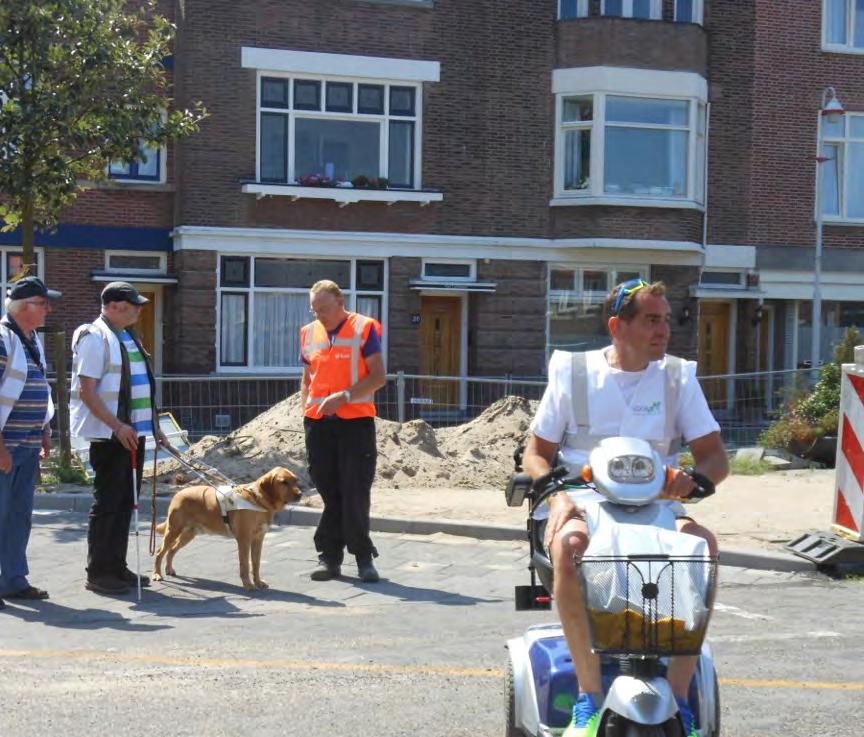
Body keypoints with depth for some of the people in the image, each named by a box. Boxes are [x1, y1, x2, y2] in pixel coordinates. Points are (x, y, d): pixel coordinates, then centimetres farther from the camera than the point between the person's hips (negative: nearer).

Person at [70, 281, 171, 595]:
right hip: (110, 436, -9)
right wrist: (117, 426, -22)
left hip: (133, 433, 9)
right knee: (107, 504, -4)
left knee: (126, 503, 12)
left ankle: (116, 567, 19)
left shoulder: (128, 337, 17)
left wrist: (153, 427, 19)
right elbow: (86, 391, -17)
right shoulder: (94, 337, -11)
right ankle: (98, 573, 4)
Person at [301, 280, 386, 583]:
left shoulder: (364, 329, -2)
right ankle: (329, 558, 10)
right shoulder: (309, 333, 13)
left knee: (355, 493, -4)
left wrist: (343, 396, -18)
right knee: (328, 492, 5)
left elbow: (378, 377, -7)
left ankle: (363, 557, 6)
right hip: (319, 422, 4)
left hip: (356, 421, -4)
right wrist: (306, 412, 9)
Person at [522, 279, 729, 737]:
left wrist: (692, 479, -19)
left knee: (703, 544, -31)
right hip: (584, 506, -1)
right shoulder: (573, 372, 6)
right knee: (569, 545, -37)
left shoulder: (678, 377, 10)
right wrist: (557, 493, -14)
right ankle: (589, 696, -29)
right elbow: (536, 452, 8)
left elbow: (714, 455, 5)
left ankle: (677, 698, -26)